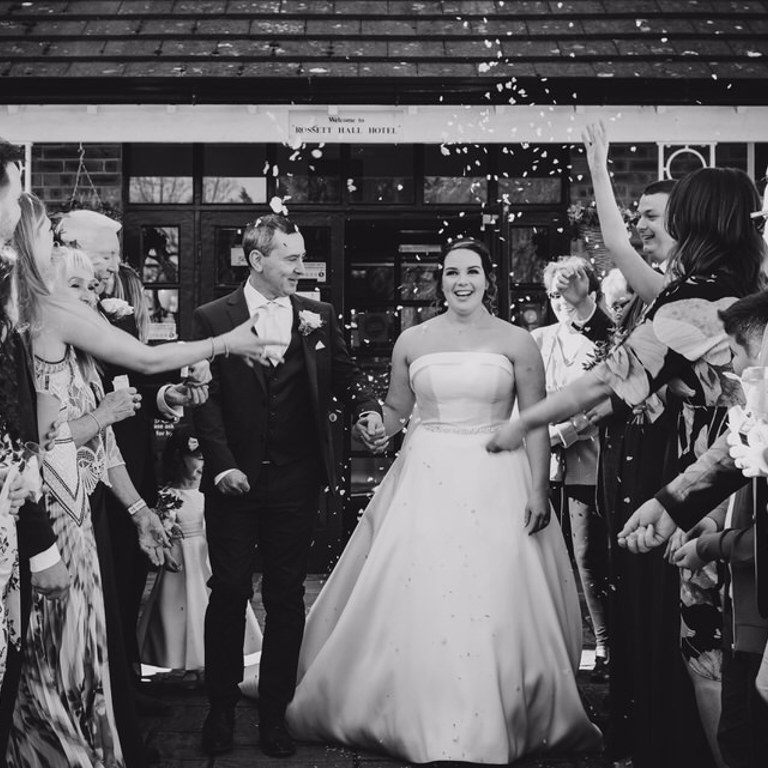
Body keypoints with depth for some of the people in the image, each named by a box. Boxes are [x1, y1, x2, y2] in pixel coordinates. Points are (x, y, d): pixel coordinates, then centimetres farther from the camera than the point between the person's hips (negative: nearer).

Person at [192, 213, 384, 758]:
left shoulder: (319, 317, 7)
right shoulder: (214, 318, -1)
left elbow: (346, 373, 14)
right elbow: (205, 400, -5)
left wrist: (368, 407, -7)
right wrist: (222, 464, -14)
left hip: (296, 481, 2)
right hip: (235, 480, -2)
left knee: (287, 596, 8)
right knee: (229, 591, 5)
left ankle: (275, 712, 19)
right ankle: (222, 709, 20)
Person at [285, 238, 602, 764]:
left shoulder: (516, 342, 2)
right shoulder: (412, 341, 7)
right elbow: (396, 410, 16)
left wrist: (538, 490, -6)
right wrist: (380, 428, -6)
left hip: (496, 482, -1)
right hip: (426, 479, 2)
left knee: (497, 605, -3)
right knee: (417, 600, 0)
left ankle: (503, 720, 13)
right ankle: (420, 716, 16)